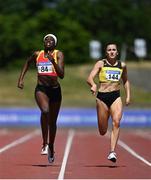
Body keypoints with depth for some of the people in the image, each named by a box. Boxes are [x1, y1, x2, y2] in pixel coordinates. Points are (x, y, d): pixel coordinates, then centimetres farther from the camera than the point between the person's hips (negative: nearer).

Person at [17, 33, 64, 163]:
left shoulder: (58, 54, -4)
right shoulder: (37, 54, 4)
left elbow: (61, 75, -14)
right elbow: (28, 63, 26)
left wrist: (53, 61, -25)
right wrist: (21, 78, 18)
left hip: (55, 90, 0)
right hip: (41, 89, 0)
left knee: (52, 122, 12)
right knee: (45, 111, -31)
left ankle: (51, 148, 34)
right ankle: (45, 144, -26)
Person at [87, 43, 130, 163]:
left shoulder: (122, 65, 10)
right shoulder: (101, 64, 2)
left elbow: (125, 81, 25)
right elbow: (89, 78, -8)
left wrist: (128, 95, 15)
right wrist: (93, 85, -30)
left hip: (116, 97, 1)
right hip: (102, 96, -1)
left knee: (116, 122, -22)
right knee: (102, 131, 4)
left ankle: (112, 152, -24)